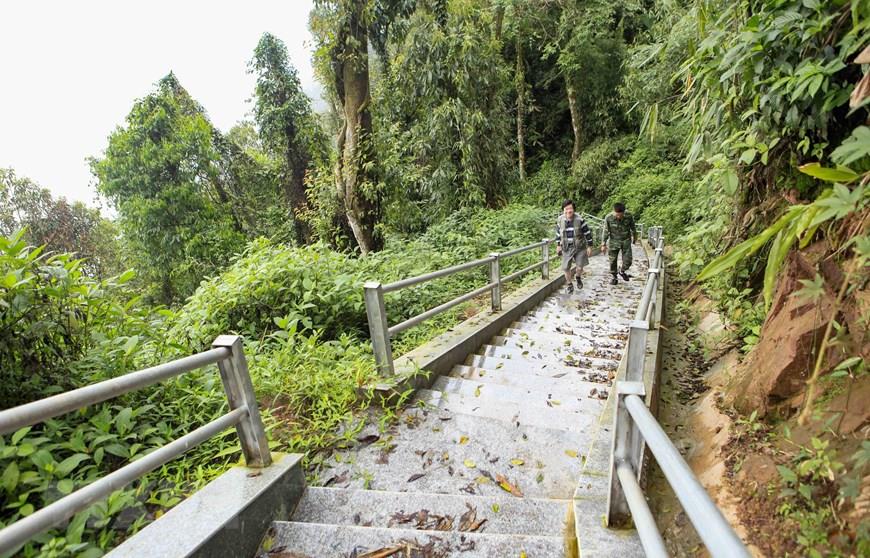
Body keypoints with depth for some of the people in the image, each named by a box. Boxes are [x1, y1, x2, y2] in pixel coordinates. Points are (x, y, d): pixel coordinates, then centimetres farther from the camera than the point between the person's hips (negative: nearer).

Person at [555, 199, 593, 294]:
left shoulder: (579, 220, -14)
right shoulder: (560, 220, -5)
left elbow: (587, 233, -6)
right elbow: (558, 233, 11)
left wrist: (589, 246, -4)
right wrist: (558, 245, 11)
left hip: (579, 247, -2)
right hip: (566, 248, 2)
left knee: (579, 267, -3)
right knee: (566, 268, 1)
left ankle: (579, 278, 33)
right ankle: (570, 285, 24)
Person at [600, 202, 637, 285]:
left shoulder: (629, 216, -15)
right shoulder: (608, 218, -19)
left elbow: (633, 227, 4)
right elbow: (605, 231, -8)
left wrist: (635, 237, 18)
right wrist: (603, 244, -6)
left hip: (626, 241, 1)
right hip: (614, 242, -1)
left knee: (627, 261, 0)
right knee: (613, 261, 4)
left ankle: (622, 271, 30)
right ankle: (614, 277, 21)